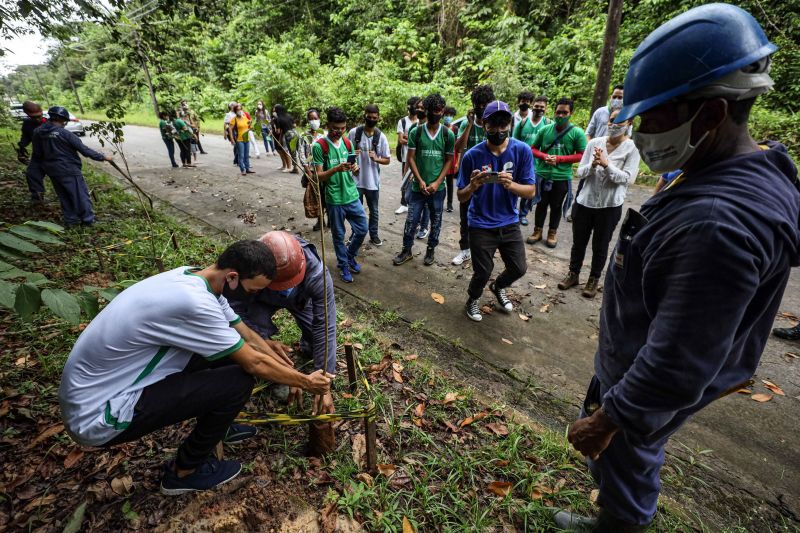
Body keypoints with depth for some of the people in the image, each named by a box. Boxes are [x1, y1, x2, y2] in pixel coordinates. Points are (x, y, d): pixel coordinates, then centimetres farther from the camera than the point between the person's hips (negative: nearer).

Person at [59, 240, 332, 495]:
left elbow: (249, 338, 5)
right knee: (239, 380, -16)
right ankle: (184, 472, 7)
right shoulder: (194, 302, -32)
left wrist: (293, 375, 9)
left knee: (230, 351, 4)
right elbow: (255, 363, -21)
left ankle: (217, 426, 26)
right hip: (98, 416, -8)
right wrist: (306, 382, -5)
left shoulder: (193, 277, -4)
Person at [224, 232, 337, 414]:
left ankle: (307, 348, 29)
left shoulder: (317, 273, -43)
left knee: (319, 348, -9)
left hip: (301, 299, 0)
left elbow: (325, 327, -39)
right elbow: (233, 311, -28)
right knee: (256, 329, -29)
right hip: (262, 301, 0)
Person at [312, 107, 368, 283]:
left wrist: (355, 168, -14)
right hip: (334, 199, -4)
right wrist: (337, 168, -27)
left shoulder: (348, 143, 6)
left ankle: (350, 255, 35)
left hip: (352, 196, 5)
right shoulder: (319, 146, -10)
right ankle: (343, 266, 27)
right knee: (338, 235, 8)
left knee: (362, 229, 9)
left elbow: (355, 172, 10)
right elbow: (319, 176, -12)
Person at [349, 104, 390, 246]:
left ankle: (374, 235, 29)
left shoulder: (381, 137, -3)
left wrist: (376, 158, -19)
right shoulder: (354, 132, -4)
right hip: (355, 179, 0)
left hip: (373, 181, 0)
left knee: (374, 211, 12)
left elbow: (387, 160, 1)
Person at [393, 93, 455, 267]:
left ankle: (431, 250, 28)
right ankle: (406, 250, 19)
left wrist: (437, 183, -10)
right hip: (418, 186, 0)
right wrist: (420, 181, -12)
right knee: (411, 220, 3)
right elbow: (411, 158, -2)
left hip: (438, 188, 1)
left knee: (436, 221, 10)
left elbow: (449, 161, 1)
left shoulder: (448, 134, -1)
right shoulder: (415, 132, -2)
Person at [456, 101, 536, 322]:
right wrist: (473, 186, -31)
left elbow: (531, 191, -10)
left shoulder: (522, 150, -9)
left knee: (519, 269, 12)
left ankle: (499, 287, 46)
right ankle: (473, 299, 36)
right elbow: (461, 197, -8)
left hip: (510, 223, 3)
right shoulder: (472, 155, -13)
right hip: (481, 225, -2)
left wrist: (511, 185, -31)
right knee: (482, 273, 3)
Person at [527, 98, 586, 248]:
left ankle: (552, 233, 27)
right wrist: (544, 156, -13)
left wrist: (559, 159, -17)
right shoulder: (544, 129, 0)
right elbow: (533, 149, 7)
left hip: (562, 177, -1)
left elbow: (582, 156, -7)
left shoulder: (577, 133, -6)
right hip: (542, 175, 2)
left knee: (556, 206, 11)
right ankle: (537, 231, 27)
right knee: (541, 204, 13)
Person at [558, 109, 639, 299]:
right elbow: (580, 172, -1)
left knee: (600, 245, 12)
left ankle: (594, 280, 28)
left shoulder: (632, 148, -7)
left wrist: (606, 164, -24)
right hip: (584, 201, 3)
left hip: (610, 206, -2)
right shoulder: (594, 143, -1)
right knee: (578, 242, 14)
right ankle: (573, 274, 32)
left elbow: (628, 178, -15)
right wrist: (593, 165, -20)